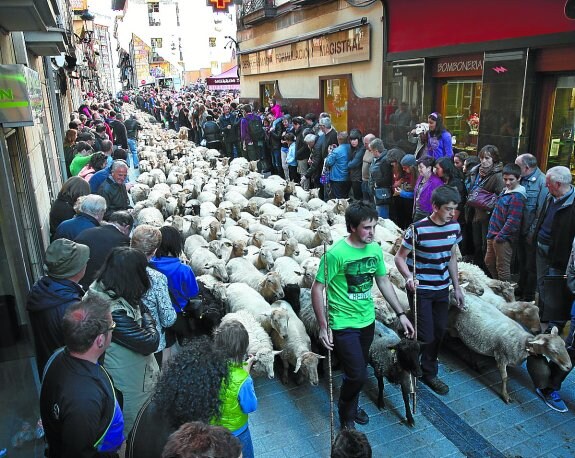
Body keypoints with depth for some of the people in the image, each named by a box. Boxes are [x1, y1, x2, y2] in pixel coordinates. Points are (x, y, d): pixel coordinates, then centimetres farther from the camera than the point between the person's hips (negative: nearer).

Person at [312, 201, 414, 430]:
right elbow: (317, 289, -17)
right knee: (358, 374, -6)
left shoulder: (375, 249, -3)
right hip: (343, 324, -6)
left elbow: (384, 282, 10)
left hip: (367, 321, 6)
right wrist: (323, 326, -19)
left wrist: (401, 314, 8)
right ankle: (345, 411, 25)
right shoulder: (336, 253, -22)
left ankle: (352, 407, 47)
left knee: (358, 371, 20)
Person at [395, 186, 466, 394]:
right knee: (426, 336, -5)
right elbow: (400, 257, -14)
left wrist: (457, 287, 12)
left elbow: (452, 257, 10)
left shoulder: (454, 227, -2)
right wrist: (409, 278, -32)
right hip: (420, 289, -6)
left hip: (442, 289, 6)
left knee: (439, 332, 13)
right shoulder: (418, 229, -20)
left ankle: (429, 373, 33)